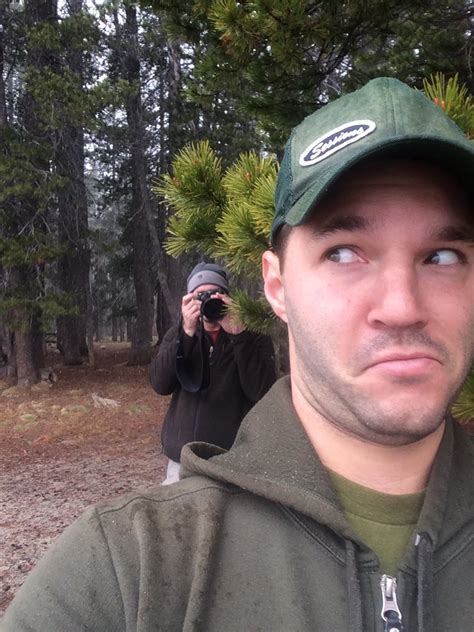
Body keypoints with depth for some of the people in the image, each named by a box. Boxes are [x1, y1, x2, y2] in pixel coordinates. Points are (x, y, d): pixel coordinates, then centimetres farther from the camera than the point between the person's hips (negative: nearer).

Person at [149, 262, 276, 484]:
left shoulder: (253, 336, 0)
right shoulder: (178, 334, 8)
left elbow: (262, 391, -14)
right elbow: (160, 384, -8)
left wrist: (239, 334, -22)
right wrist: (187, 334, -19)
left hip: (236, 461, -2)